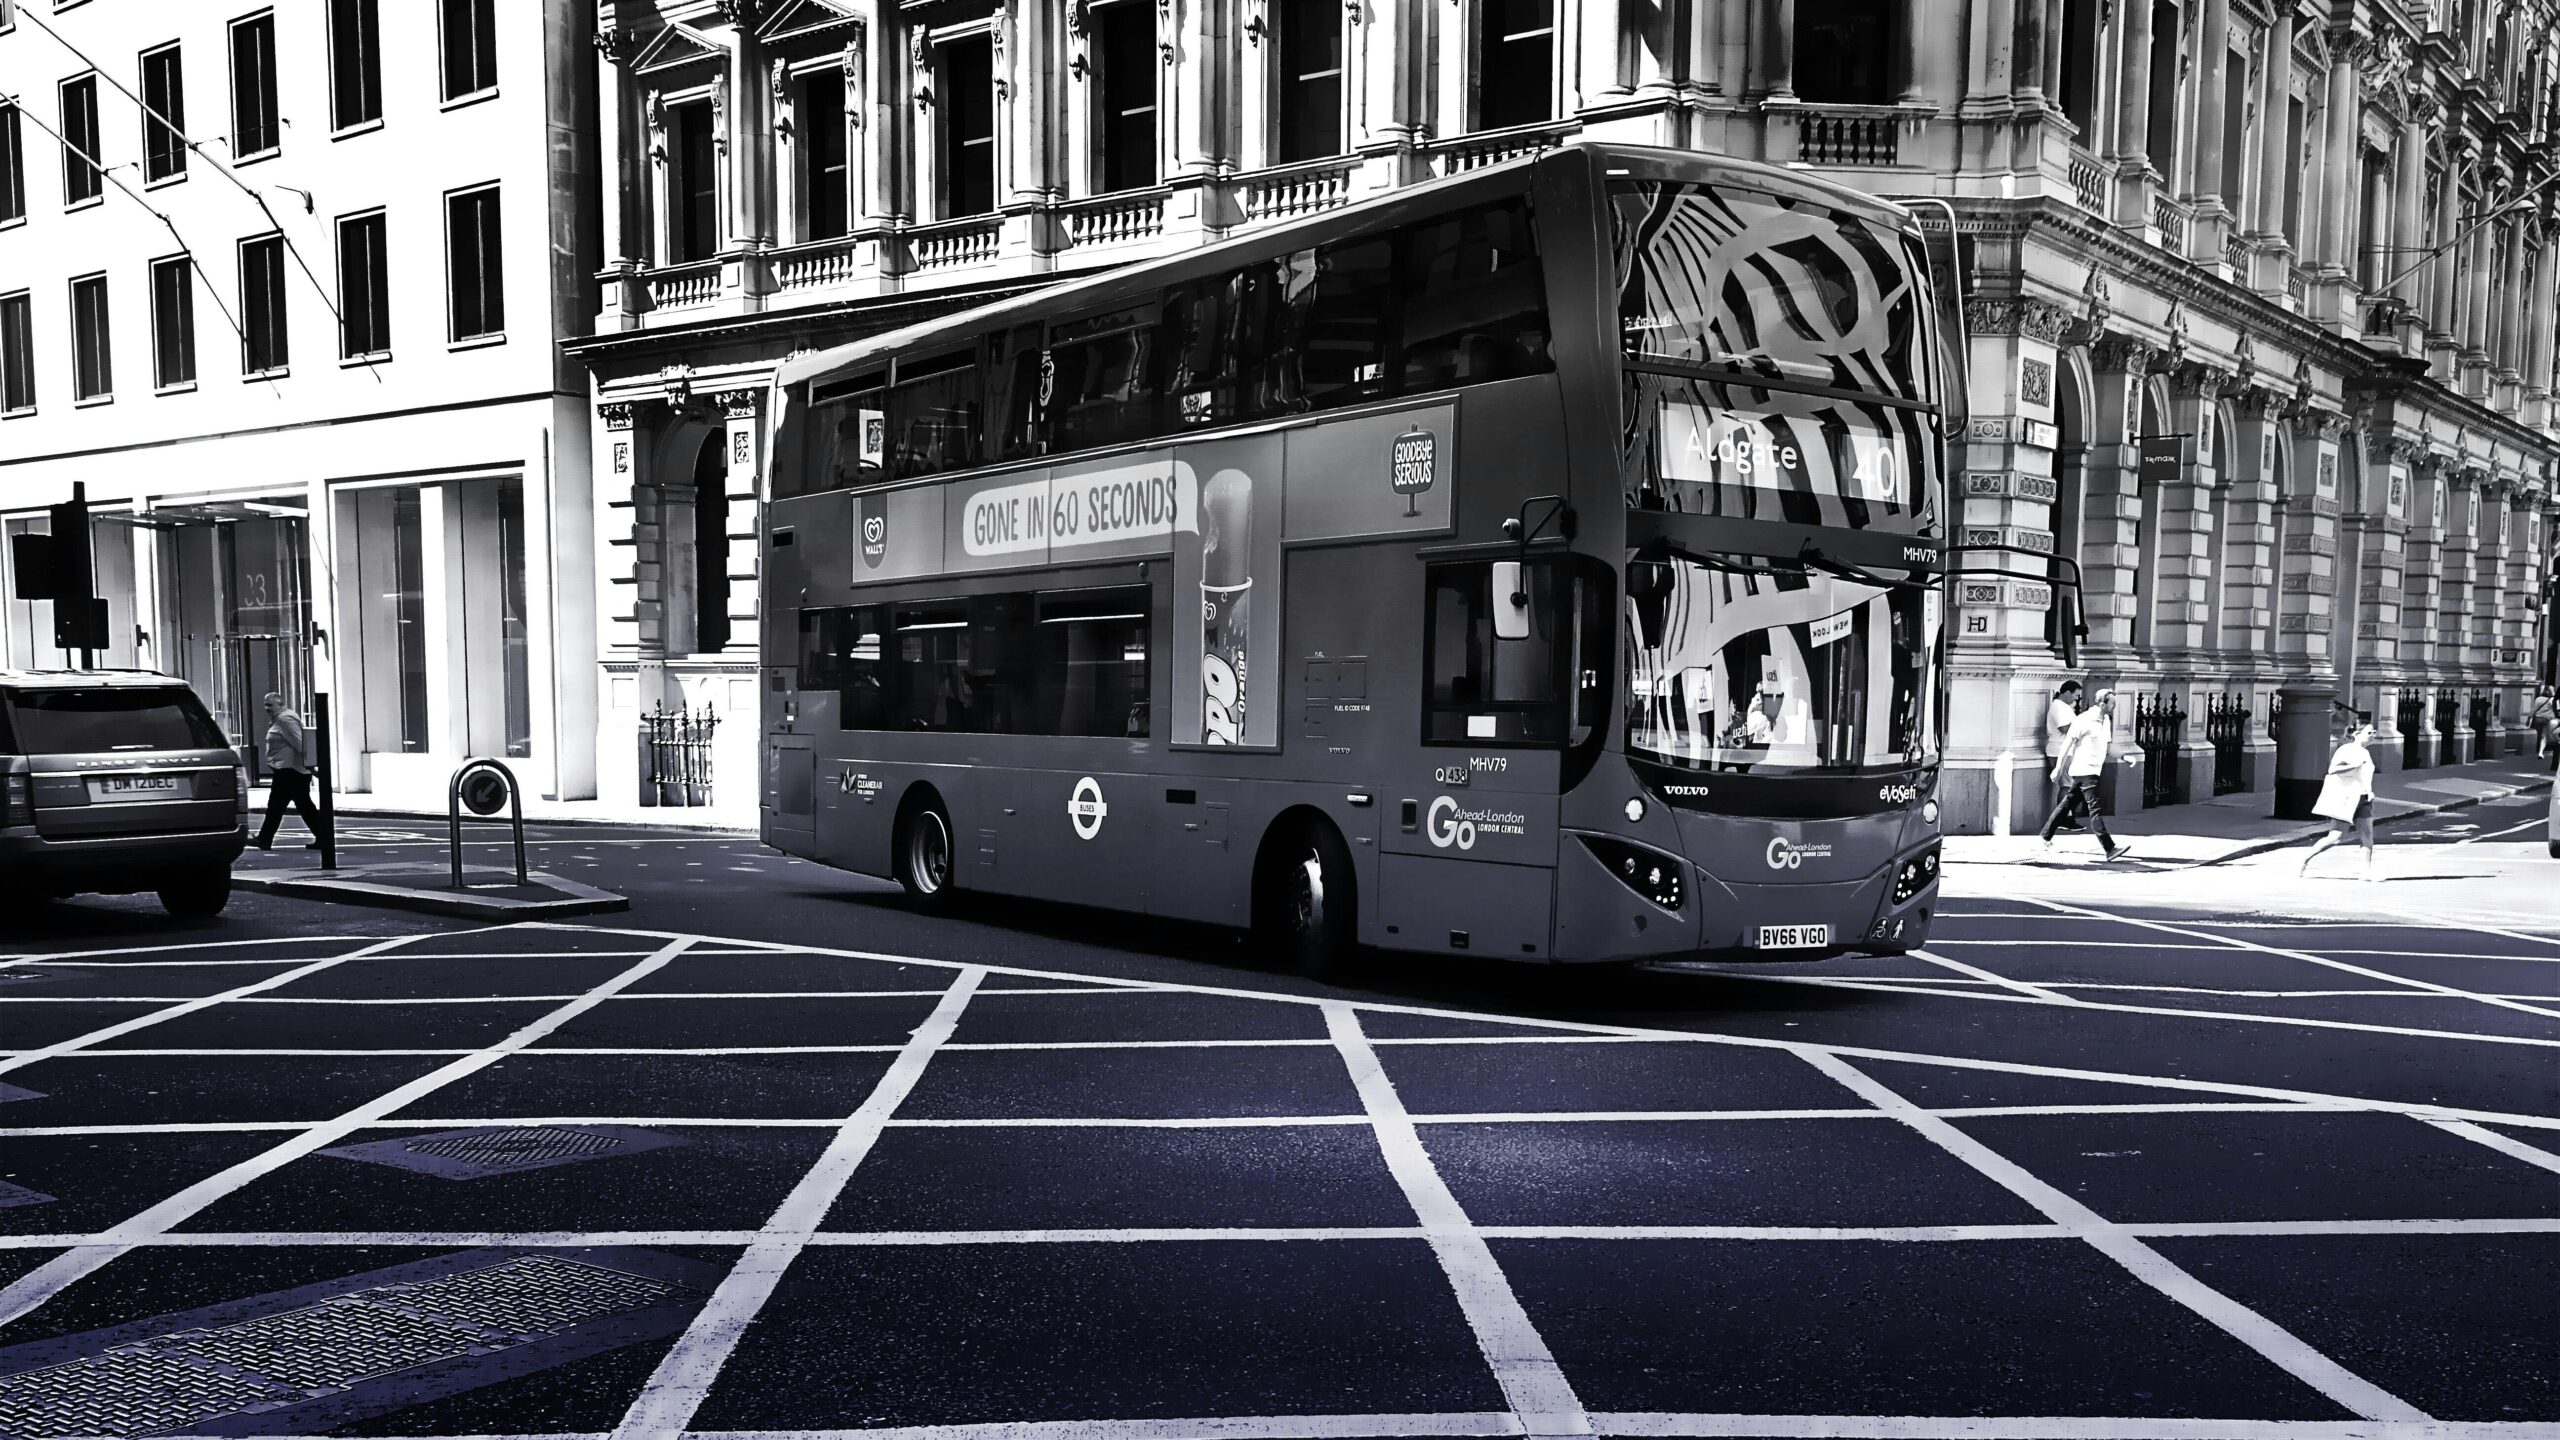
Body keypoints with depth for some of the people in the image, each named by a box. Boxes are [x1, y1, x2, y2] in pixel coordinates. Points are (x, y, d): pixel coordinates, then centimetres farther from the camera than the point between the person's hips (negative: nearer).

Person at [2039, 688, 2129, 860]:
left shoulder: (2105, 720, 11)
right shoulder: (2084, 720, -15)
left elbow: (2108, 743, 21)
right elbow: (2068, 745, -12)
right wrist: (2058, 769, -9)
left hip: (2093, 770, 9)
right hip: (2084, 770, -9)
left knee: (2067, 804, 15)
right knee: (2095, 809, -13)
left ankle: (2046, 838, 25)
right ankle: (2110, 849, -18)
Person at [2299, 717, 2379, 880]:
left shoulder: (2366, 753, 15)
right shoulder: (2346, 749, -9)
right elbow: (2332, 769, -21)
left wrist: (2370, 792, 14)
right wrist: (2354, 765, -26)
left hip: (2362, 799, 8)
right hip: (2345, 798, -8)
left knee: (2367, 836, -2)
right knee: (2336, 836, -10)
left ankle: (2367, 871, -1)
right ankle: (2307, 858, 5)